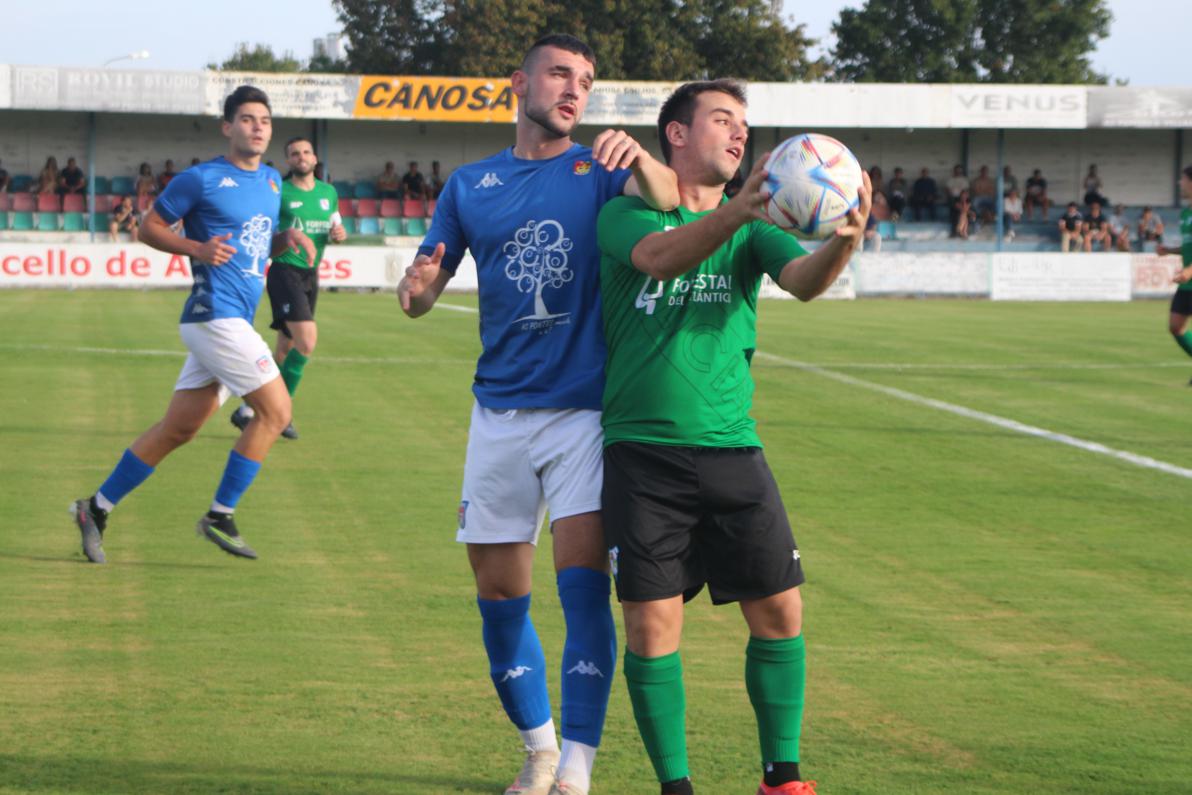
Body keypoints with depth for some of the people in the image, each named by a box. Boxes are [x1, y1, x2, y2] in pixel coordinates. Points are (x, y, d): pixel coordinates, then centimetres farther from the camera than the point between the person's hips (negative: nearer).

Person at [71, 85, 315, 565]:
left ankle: (97, 508, 18)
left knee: (178, 429, 10)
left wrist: (287, 239, 7)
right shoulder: (201, 180, -6)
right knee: (276, 410, -11)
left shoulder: (272, 181, 17)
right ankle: (220, 516, -2)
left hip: (234, 322, 8)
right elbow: (149, 228, 0)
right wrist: (198, 249, -15)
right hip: (215, 314, -8)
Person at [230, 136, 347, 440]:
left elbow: (336, 226, 22)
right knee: (307, 340, -21)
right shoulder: (278, 193, -7)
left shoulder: (329, 193, 11)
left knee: (286, 349, 11)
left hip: (310, 275, 7)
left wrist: (340, 234, 1)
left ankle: (247, 410, 22)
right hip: (284, 271, -7)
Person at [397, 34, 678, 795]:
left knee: (584, 584, -14)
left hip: (585, 410, -3)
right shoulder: (471, 184, 10)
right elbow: (422, 290, 9)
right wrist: (417, 289, -16)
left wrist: (639, 158, -41)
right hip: (500, 411, 3)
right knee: (499, 596, 6)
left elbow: (669, 202, -19)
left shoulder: (599, 169, 2)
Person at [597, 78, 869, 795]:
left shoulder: (753, 228, 11)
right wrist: (738, 209, -39)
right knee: (652, 622, -5)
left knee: (780, 610, -1)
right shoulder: (625, 215, 2)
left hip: (731, 448, 3)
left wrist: (843, 242, -33)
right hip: (642, 451, -3)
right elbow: (661, 257, -21)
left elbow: (803, 279, -10)